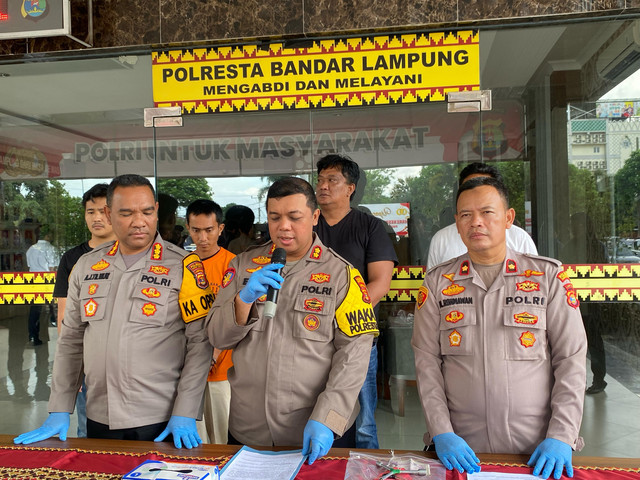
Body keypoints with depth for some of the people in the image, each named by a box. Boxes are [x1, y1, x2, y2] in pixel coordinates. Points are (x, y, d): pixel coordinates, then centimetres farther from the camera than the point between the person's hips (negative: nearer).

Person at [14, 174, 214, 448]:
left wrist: (185, 415, -14)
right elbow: (71, 341, 10)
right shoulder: (87, 266, 6)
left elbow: (200, 343, -10)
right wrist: (60, 412, 6)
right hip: (99, 420, 4)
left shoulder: (183, 266, -8)